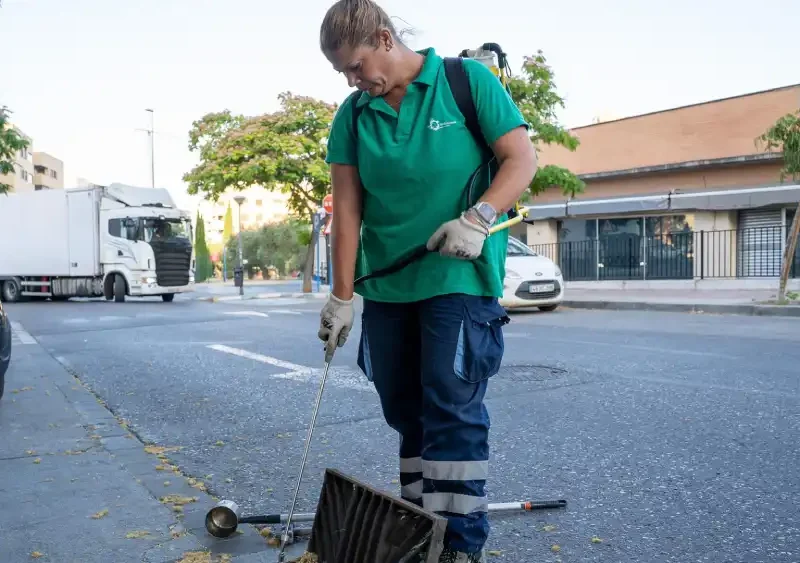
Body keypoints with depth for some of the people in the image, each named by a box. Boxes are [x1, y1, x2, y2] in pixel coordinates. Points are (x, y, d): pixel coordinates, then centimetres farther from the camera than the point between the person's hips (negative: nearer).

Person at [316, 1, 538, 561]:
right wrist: (342, 297, 0)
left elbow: (523, 159, -6)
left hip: (460, 277, -5)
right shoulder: (353, 115, 6)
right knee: (404, 409, 12)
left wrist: (479, 218, -23)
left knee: (452, 406, -7)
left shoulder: (468, 81, -4)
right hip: (384, 286, 5)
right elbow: (347, 207, 3)